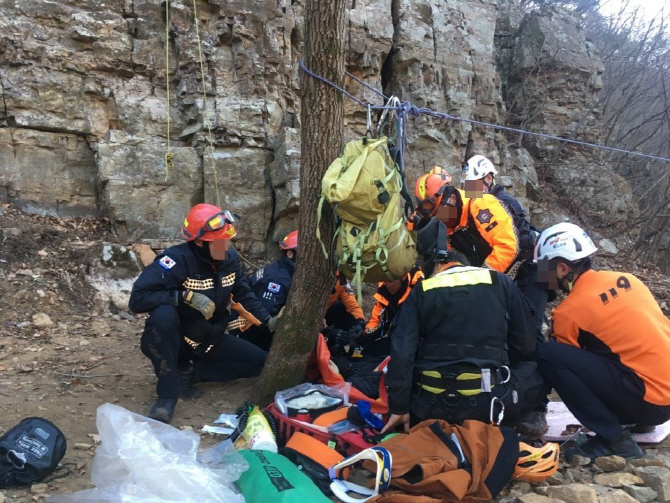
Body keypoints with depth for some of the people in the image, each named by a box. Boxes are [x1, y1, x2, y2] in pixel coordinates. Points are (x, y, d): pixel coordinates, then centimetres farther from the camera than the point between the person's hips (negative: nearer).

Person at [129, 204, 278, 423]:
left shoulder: (230, 258, -7)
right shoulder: (177, 259, -26)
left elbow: (243, 293, 11)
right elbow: (137, 299, -32)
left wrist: (267, 320, 2)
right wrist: (186, 296, -38)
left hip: (209, 340, 6)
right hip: (175, 339, -6)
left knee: (258, 361, -2)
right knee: (163, 315, -39)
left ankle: (188, 372, 0)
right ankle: (168, 394, -23)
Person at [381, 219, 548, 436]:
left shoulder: (420, 292, 6)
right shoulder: (500, 282, 5)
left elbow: (402, 351, -3)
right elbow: (524, 344, 8)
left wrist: (399, 408, 0)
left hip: (429, 407, 1)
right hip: (485, 404, 0)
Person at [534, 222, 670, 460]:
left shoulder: (570, 310, -11)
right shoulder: (625, 279, 9)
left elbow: (558, 358, 1)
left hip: (650, 400, -8)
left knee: (548, 355, -13)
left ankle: (614, 439, -7)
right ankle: (640, 420, 16)